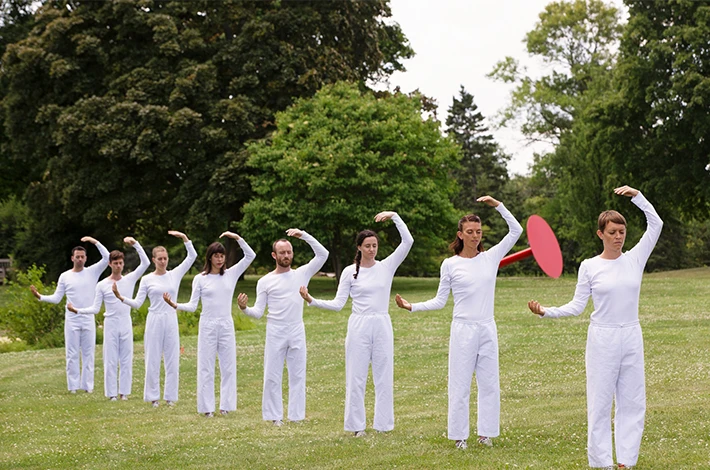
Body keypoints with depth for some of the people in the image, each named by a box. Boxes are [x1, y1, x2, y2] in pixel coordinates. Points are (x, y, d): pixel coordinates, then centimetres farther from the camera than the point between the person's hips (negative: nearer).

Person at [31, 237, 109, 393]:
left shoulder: (92, 272, 1)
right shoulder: (65, 276, 3)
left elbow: (107, 257, -8)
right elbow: (56, 298, 4)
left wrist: (95, 242, -13)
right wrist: (40, 297, -10)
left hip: (88, 320, 0)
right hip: (71, 320, 0)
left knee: (88, 353, 5)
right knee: (72, 354, 2)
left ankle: (88, 385, 10)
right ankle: (73, 385, 7)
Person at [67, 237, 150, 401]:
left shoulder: (130, 280, 3)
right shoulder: (102, 285, 1)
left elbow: (145, 263, -4)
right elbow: (95, 308, 2)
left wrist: (135, 244, -10)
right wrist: (77, 310, -10)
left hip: (126, 324, 1)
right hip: (111, 324, -1)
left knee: (126, 359, 3)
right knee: (111, 360, 0)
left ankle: (124, 392, 10)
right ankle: (111, 393, 5)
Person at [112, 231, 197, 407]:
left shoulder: (175, 274, 5)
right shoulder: (147, 279, 1)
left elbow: (192, 256, 1)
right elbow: (137, 303, -1)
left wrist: (184, 238, -8)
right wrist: (121, 297, -15)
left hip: (171, 321, 1)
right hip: (154, 321, -1)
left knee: (172, 359, 3)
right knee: (153, 360, 1)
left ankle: (170, 396, 12)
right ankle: (153, 396, 11)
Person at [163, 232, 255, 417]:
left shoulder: (231, 274, 5)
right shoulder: (200, 279, 0)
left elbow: (250, 256, 0)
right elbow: (192, 305, -1)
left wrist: (237, 238, -9)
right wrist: (174, 305, -18)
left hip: (227, 326, 2)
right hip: (207, 326, -2)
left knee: (228, 366, 4)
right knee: (206, 367, 0)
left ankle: (226, 405, 12)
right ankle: (207, 407, 6)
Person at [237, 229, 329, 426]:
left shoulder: (302, 274, 6)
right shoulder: (265, 281, 2)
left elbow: (323, 254, -3)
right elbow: (258, 312, 0)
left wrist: (303, 235, -10)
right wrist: (244, 308, -22)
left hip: (297, 332, 1)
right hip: (275, 333, -1)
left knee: (297, 375, 5)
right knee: (272, 376, 0)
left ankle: (296, 416, 12)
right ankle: (274, 416, 8)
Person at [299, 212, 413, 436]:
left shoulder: (387, 266, 3)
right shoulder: (350, 272, 1)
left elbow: (408, 242, -6)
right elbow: (338, 304, 0)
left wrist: (394, 216, -11)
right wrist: (312, 300, -11)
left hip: (382, 325, 1)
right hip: (359, 326, -1)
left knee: (384, 376, 5)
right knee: (356, 377, 2)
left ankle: (383, 424, 14)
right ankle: (357, 425, 11)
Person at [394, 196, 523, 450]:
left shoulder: (491, 257, 5)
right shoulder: (450, 264, 0)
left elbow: (516, 231, 5)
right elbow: (439, 301, 4)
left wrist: (498, 205, -2)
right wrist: (412, 307, -7)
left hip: (487, 329, 3)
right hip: (463, 329, -3)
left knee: (489, 382, 6)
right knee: (460, 384, 0)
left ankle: (486, 433, 16)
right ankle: (459, 435, 9)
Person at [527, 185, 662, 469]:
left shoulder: (635, 259, 4)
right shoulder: (589, 266, -1)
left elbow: (655, 224, 1)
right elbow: (577, 305, 1)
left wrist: (637, 196, -4)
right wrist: (546, 312, -12)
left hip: (631, 338, 3)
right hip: (602, 340, -3)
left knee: (632, 402, 5)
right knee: (600, 402, 0)